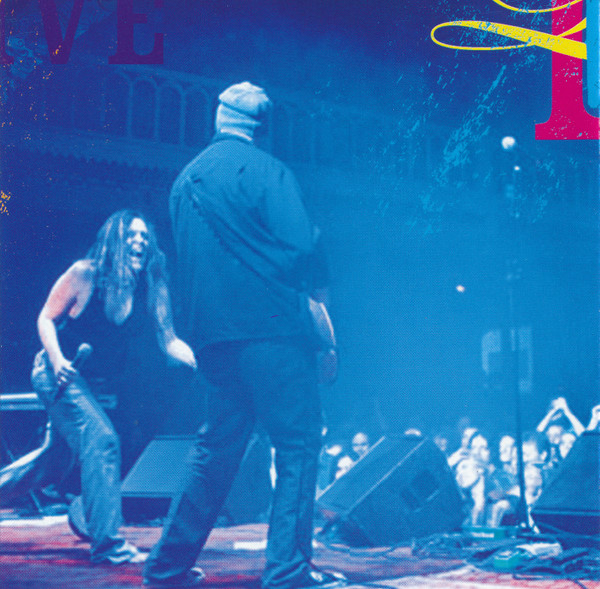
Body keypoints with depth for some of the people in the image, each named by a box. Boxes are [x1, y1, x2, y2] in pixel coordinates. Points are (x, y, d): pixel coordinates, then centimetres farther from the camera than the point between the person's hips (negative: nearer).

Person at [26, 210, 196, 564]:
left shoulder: (148, 289, -3)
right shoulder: (85, 274, -14)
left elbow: (169, 340, -7)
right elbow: (46, 318, -7)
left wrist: (201, 362, -24)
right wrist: (57, 360, -22)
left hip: (95, 382, 6)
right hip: (58, 373, -6)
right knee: (102, 441, -21)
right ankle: (108, 543, -23)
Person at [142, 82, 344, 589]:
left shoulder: (185, 179, 15)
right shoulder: (267, 170, -6)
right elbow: (301, 247, -14)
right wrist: (320, 290, 4)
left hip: (212, 333, 7)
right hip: (271, 327, -7)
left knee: (217, 445, 15)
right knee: (299, 443, -1)